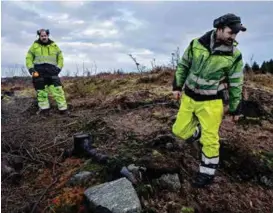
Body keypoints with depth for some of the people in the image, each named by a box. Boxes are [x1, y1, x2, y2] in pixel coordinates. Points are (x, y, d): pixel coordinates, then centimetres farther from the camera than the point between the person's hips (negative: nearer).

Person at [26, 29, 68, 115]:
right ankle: (44, 108, 14)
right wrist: (31, 69, -2)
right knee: (41, 90, 3)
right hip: (39, 71, 1)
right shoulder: (34, 46, 9)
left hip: (51, 71, 0)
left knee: (57, 89, -9)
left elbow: (60, 57, 15)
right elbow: (29, 58, 12)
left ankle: (63, 108, -7)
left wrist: (58, 68, 2)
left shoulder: (54, 46, 11)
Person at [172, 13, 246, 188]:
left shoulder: (234, 55, -12)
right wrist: (177, 86, 3)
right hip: (189, 96, 3)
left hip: (211, 102, -3)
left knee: (210, 139, 4)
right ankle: (198, 132, 42)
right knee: (179, 130, 10)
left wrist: (235, 109, 2)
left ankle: (208, 174, 25)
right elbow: (183, 65, 6)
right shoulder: (197, 44, -8)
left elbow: (236, 84, -4)